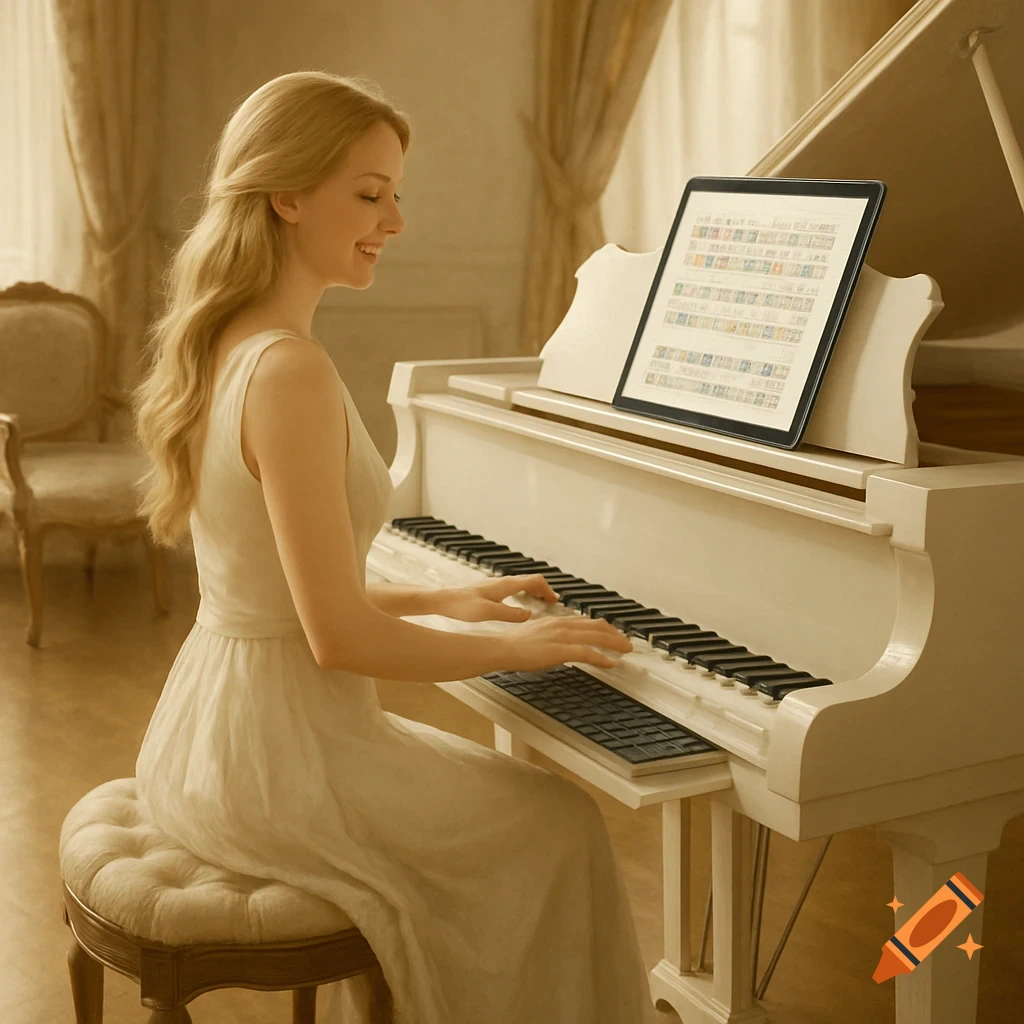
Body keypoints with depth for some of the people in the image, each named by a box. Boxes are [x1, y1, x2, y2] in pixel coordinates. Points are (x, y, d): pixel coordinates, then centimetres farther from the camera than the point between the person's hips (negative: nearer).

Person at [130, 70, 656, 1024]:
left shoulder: (221, 346, 5)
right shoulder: (292, 373, -25)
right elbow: (338, 638, -25)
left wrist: (441, 598, 12)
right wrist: (511, 648, -11)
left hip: (207, 732, 9)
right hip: (273, 758, -9)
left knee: (494, 775, 29)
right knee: (558, 822, 10)